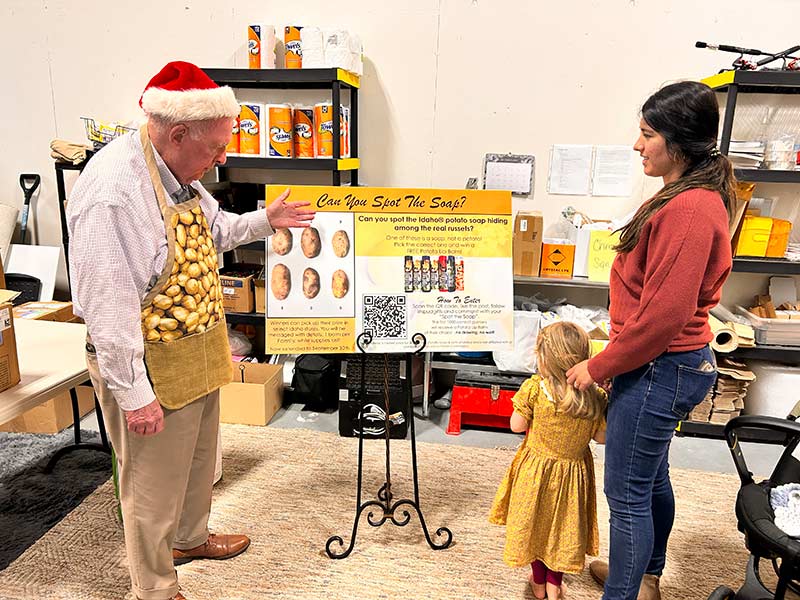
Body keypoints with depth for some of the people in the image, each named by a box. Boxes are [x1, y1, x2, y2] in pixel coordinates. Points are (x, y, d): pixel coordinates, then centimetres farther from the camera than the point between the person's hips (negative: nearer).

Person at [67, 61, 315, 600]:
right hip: (151, 369, -9)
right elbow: (107, 305, -26)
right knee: (154, 484, 11)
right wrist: (133, 394, -22)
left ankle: (190, 538, 54)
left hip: (198, 352, 9)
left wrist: (265, 221, 12)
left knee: (199, 459, 27)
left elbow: (209, 232, 22)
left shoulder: (178, 171, 3)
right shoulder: (113, 191, -27)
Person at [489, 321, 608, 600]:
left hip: (536, 468, -1)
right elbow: (601, 437, -7)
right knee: (561, 525, 22)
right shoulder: (596, 398, -18)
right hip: (573, 470, 1)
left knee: (535, 521, 20)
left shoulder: (533, 389, -25)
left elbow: (517, 426, -14)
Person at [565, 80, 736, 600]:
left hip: (659, 368, -11)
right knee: (652, 478, 24)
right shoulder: (692, 197, 10)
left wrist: (600, 367, -14)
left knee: (628, 493, 3)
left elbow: (663, 313, -26)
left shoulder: (690, 210, -22)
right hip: (672, 362, 11)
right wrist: (614, 358, 17)